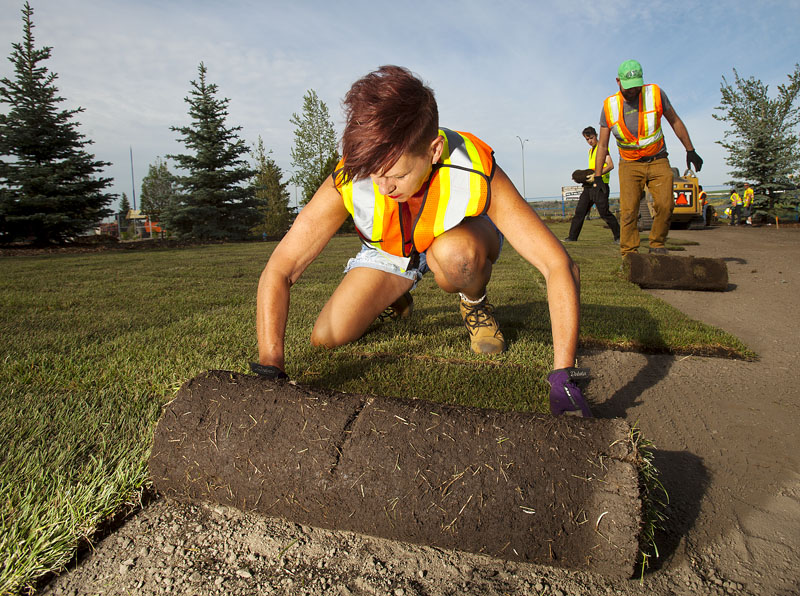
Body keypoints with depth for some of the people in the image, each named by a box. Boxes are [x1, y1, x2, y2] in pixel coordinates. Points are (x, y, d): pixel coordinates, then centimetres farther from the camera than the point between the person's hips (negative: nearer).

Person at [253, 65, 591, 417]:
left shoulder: (477, 176, -38)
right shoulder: (347, 183, -34)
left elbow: (560, 266, -37)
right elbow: (277, 272, -30)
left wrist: (563, 378, -42)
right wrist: (270, 370, -37)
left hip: (460, 238, -2)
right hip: (391, 250, 2)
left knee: (453, 254, -39)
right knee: (326, 338, -10)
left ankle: (474, 303, -2)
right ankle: (392, 297, 23)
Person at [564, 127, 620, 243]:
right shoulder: (590, 150, 22)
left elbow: (610, 165, -15)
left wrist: (596, 175, -25)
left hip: (600, 186, -8)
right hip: (589, 186, 8)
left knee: (604, 212, -9)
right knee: (579, 211, 3)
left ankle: (618, 236, 2)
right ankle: (572, 237, 6)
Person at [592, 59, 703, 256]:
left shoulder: (655, 94, -4)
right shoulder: (609, 106, -3)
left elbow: (675, 121, 7)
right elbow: (602, 145, 2)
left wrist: (690, 151, 7)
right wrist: (597, 176, -3)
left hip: (658, 161, 0)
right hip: (629, 165, 0)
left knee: (665, 205, -17)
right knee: (628, 211, -14)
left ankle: (657, 245, 3)